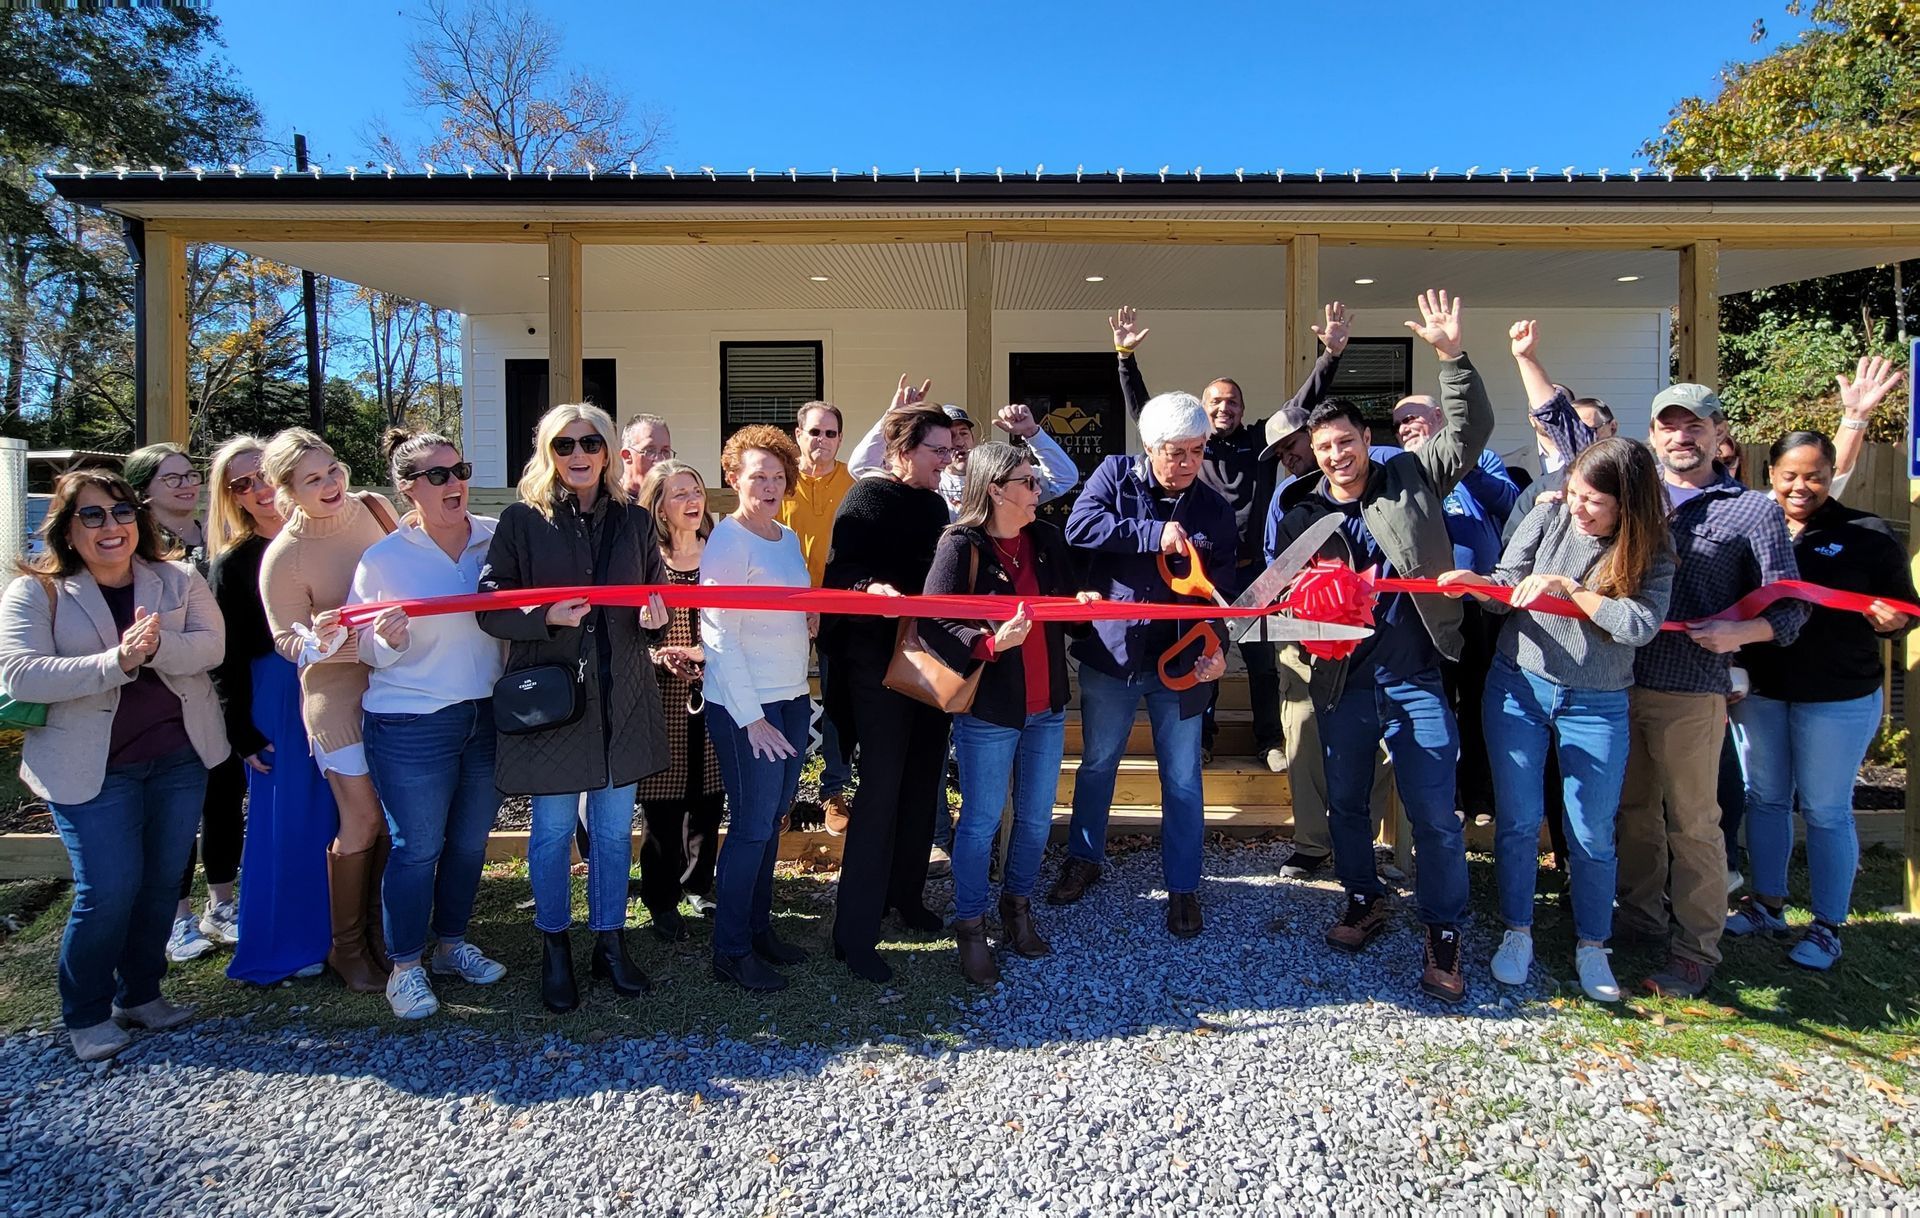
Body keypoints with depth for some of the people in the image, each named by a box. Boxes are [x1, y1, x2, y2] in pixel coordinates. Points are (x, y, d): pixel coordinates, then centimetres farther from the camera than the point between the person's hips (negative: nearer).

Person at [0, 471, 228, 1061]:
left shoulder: (178, 581, 3)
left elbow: (211, 644, -10)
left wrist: (158, 648, -30)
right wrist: (114, 663, -28)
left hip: (179, 757, 3)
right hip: (91, 767, -3)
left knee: (163, 880, 11)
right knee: (108, 891, -3)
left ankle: (140, 993, 30)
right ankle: (86, 1014, 20)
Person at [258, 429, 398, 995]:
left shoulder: (372, 507, -2)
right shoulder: (283, 556, -13)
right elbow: (288, 641, -9)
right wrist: (317, 640, -28)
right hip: (338, 690, -4)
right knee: (363, 820, 0)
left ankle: (380, 931, 29)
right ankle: (346, 945, 21)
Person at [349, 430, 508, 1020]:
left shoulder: (496, 538, -2)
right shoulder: (383, 559, -7)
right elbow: (364, 649, -2)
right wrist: (388, 641, -22)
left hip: (487, 716, 3)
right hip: (410, 724, -3)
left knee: (470, 841, 15)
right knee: (416, 849, 4)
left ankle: (452, 944, 35)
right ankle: (405, 966, 22)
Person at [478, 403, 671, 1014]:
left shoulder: (634, 521, 8)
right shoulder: (522, 519, -2)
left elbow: (658, 597, 15)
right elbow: (491, 608, -4)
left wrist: (655, 616, -7)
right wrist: (545, 617, -21)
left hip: (621, 699, 3)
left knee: (615, 829, 12)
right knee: (552, 831, 9)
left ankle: (610, 942, 29)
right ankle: (554, 949, 28)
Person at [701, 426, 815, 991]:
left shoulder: (788, 538, 12)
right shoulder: (728, 541, -12)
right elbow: (720, 636, -16)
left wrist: (811, 618, 5)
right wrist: (751, 717, -17)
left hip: (792, 697, 7)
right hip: (746, 705, -7)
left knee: (772, 819, 14)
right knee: (752, 825, -1)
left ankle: (759, 927, 29)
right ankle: (731, 951, 13)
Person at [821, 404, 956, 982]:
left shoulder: (934, 504, 14)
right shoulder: (867, 498, -9)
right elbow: (839, 572, -18)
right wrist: (872, 587, -36)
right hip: (879, 660, -7)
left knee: (922, 782, 13)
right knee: (881, 790, -7)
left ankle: (906, 895, 32)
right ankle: (854, 932, 2)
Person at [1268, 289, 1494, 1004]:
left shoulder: (1411, 479, 5)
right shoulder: (1302, 519, 7)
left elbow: (1470, 430, -2)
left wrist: (1453, 355, -13)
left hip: (1415, 680, -2)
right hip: (1342, 681, 3)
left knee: (1434, 812, -2)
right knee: (1346, 802, 14)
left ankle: (1443, 936, 14)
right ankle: (1364, 901, 35)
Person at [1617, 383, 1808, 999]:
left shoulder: (1754, 511, 1)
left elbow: (1791, 606, -1)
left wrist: (1739, 632, -19)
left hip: (1692, 693, -3)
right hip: (1619, 682, 4)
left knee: (1692, 824, 4)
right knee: (1633, 809, 15)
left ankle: (1695, 952, 16)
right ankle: (1640, 918, 31)